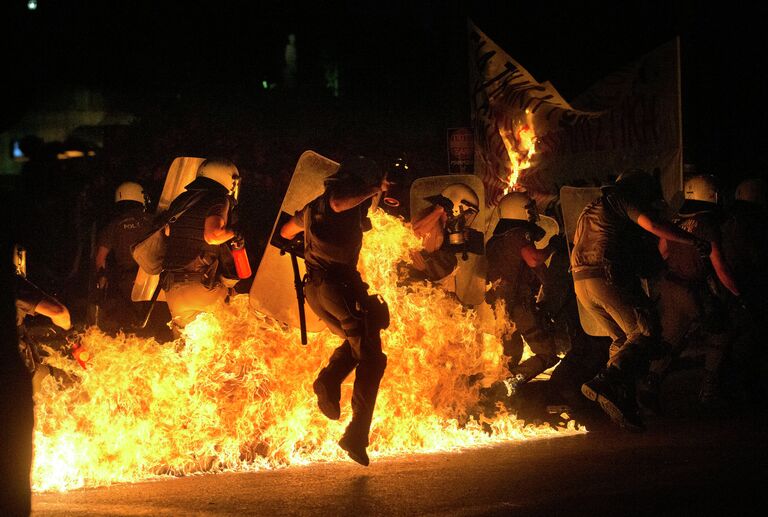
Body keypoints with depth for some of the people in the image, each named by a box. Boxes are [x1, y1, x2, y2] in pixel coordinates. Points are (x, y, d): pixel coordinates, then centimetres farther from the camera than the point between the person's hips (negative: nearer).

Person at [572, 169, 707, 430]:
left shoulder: (592, 209, 31)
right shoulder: (624, 198, 4)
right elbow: (652, 224, -11)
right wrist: (694, 241, -7)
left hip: (581, 281, 9)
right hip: (609, 276, -9)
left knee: (623, 339, 14)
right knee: (647, 333, -10)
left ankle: (624, 405, 4)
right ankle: (604, 383, -29)